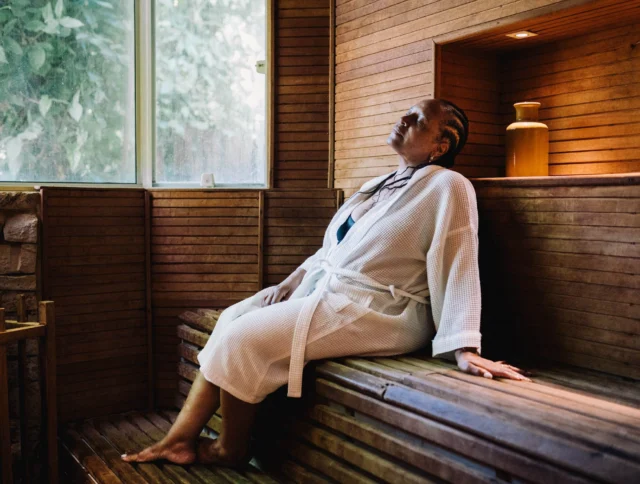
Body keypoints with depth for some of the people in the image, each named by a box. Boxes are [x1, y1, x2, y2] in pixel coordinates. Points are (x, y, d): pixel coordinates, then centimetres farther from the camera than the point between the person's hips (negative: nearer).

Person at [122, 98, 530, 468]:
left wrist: (465, 349, -25)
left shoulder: (447, 186, -10)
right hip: (325, 288, 10)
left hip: (374, 312, -9)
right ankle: (180, 439, 3)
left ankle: (232, 451, 8)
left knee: (243, 339, -17)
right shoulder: (381, 186, 18)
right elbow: (333, 247, 21)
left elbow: (457, 267, -19)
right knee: (230, 319, 0)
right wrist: (289, 285, 13)